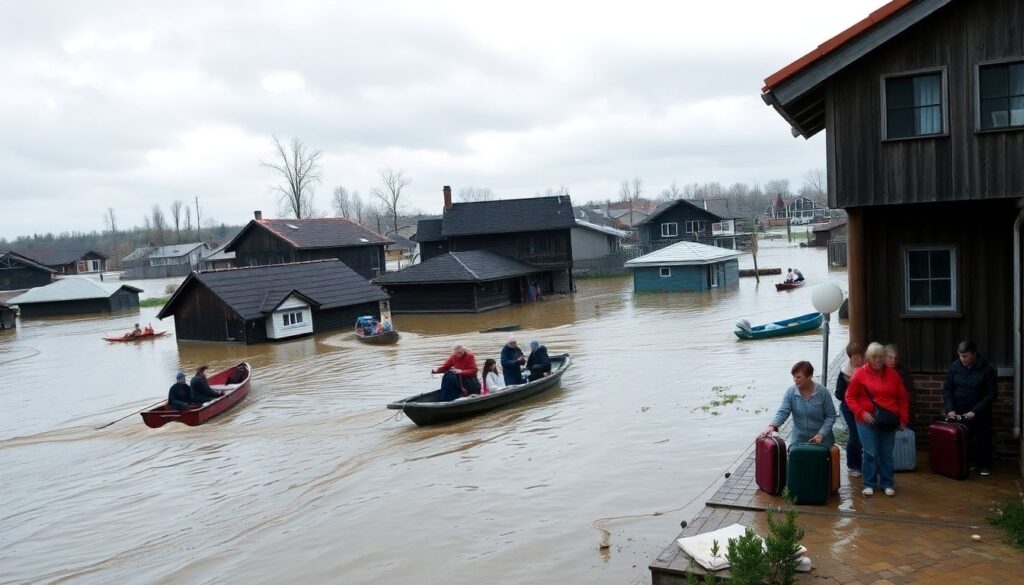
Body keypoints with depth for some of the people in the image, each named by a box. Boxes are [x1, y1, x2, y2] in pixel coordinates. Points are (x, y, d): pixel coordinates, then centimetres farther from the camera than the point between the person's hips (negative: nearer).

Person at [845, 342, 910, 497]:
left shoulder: (893, 374, 7)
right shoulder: (860, 374, -2)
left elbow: (902, 399, 10)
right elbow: (850, 397, 0)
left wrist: (903, 419, 5)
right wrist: (861, 413, -11)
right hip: (867, 421, -2)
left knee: (887, 453, 6)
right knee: (869, 453, -2)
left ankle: (887, 484, 17)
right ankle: (869, 484, 9)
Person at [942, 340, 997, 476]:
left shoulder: (987, 369, -13)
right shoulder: (954, 366, -5)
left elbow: (990, 395, -13)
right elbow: (947, 389, -2)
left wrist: (975, 411, -21)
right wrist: (950, 409, -14)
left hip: (980, 413, -2)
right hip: (959, 412, 2)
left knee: (982, 439, 7)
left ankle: (985, 465, 24)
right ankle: (969, 462, 22)